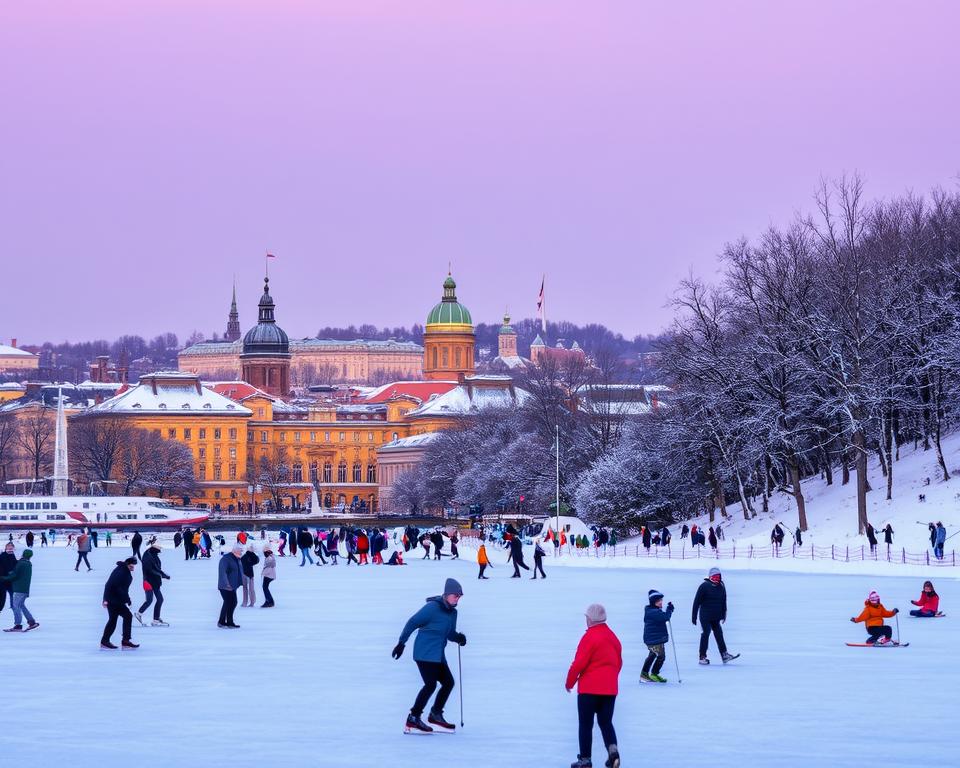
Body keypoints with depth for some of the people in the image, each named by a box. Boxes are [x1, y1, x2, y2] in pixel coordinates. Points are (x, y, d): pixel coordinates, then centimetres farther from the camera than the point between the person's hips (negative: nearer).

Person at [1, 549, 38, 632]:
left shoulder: (21, 563, -13)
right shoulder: (29, 564, 14)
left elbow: (14, 575, -16)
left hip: (19, 589, -9)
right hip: (25, 589, 9)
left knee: (16, 605, -7)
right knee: (21, 605, 17)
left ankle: (18, 625, -12)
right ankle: (32, 622, 14)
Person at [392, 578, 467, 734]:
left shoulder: (452, 612, 10)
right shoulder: (433, 607, -15)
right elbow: (412, 622, -13)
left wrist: (458, 637, -5)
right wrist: (401, 643, -14)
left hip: (438, 655, 9)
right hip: (425, 653, -9)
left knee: (448, 682, 8)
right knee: (431, 685, -14)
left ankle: (435, 715, 23)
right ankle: (413, 720, -8)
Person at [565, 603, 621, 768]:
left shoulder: (589, 637, -14)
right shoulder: (612, 637, 9)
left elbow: (579, 663, -15)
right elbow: (619, 662, 16)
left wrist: (569, 682, -1)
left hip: (589, 688, -6)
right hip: (610, 689, 6)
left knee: (586, 724, 3)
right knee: (606, 722, 12)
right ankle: (612, 750, -11)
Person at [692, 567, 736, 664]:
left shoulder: (721, 587, 5)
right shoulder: (704, 586, -11)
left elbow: (723, 602, 14)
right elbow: (697, 602, -9)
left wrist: (723, 614, 11)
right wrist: (694, 616, -9)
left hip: (716, 618, 5)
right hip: (705, 616, -5)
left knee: (719, 635, 4)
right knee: (705, 634, -4)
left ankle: (724, 655, 6)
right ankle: (702, 657, 2)